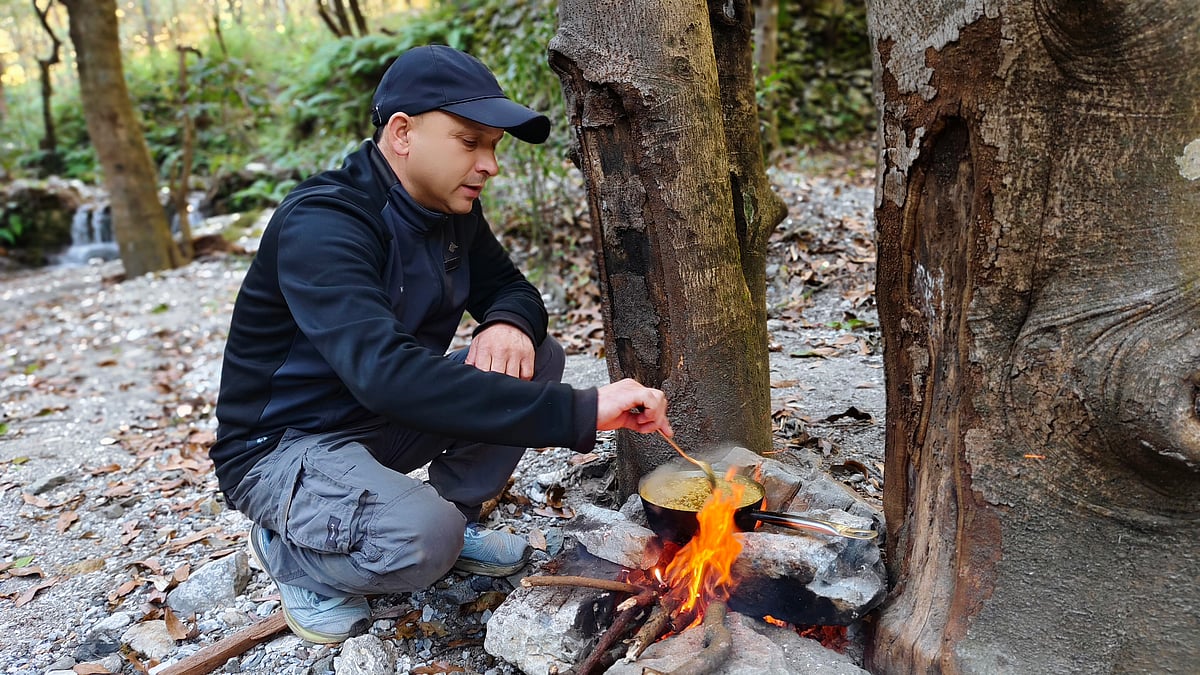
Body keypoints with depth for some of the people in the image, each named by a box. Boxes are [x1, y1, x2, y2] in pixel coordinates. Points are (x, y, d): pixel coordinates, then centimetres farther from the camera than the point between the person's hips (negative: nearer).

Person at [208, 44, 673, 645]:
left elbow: (509, 287, 7)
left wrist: (511, 323, -21)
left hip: (386, 420, 7)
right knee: (422, 539, -34)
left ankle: (456, 517, 7)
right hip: (281, 444, -7)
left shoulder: (451, 211, -3)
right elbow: (385, 374, -43)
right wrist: (580, 412, -47)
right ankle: (287, 550, -1)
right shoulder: (321, 224, -29)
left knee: (534, 359, -7)